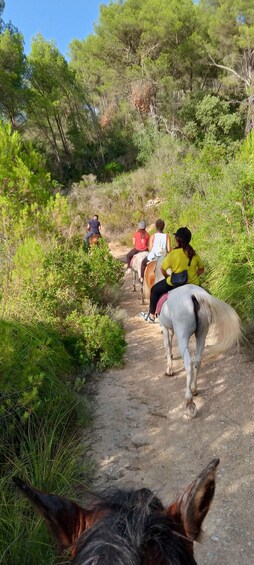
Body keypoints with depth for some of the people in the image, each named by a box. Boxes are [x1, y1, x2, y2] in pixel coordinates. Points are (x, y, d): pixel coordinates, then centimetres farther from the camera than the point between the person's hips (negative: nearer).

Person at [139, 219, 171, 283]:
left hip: (153, 257, -1)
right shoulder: (167, 236, -7)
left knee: (143, 262, 29)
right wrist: (164, 252, 12)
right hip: (163, 258, 2)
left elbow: (150, 249, -9)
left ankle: (142, 279, 37)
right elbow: (169, 249, -8)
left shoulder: (153, 236, -10)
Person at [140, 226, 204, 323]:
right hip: (193, 284, 4)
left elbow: (163, 269, -11)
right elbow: (201, 269, 9)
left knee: (154, 290, 19)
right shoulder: (194, 253, -1)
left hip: (175, 284, -4)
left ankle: (151, 316, 30)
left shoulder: (173, 253, -16)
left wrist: (167, 277, 7)